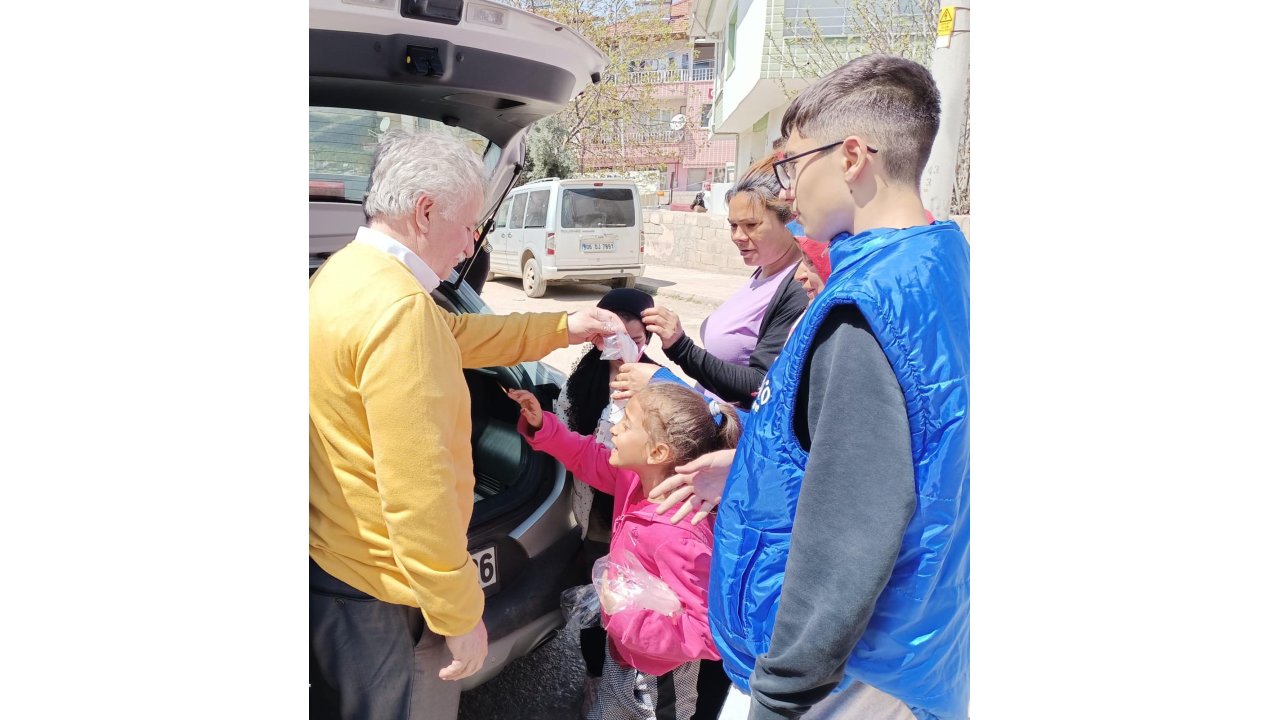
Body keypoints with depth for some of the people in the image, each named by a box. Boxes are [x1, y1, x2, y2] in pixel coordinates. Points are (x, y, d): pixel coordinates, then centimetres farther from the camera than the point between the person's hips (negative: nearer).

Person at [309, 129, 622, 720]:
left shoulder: (345, 272, 7)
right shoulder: (397, 308, -26)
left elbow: (461, 335, 20)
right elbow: (417, 491, -28)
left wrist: (564, 328, 21)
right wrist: (461, 617, -19)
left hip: (329, 561, 10)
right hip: (382, 594, -10)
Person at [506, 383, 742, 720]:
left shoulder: (678, 536, -38)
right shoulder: (638, 479, -14)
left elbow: (708, 634, -36)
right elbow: (589, 457, 5)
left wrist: (625, 615, -35)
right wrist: (541, 425, -7)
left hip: (656, 682, -8)